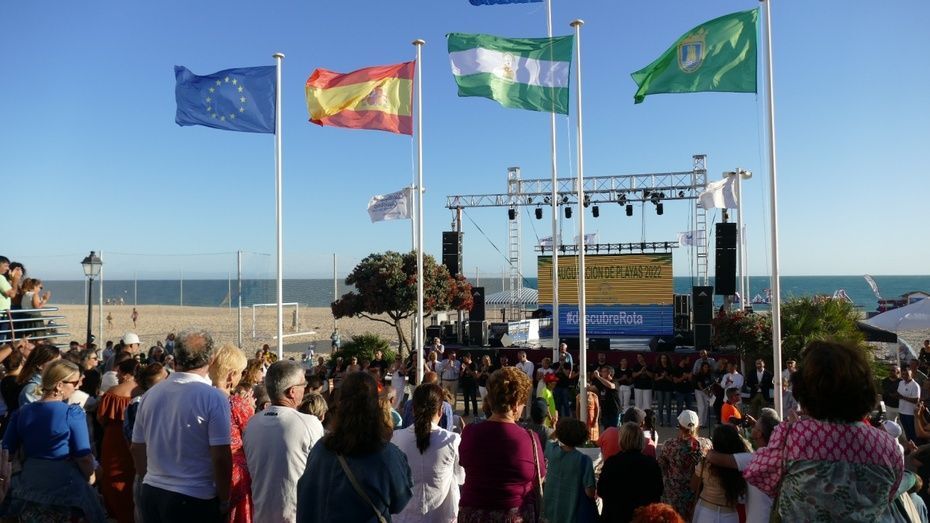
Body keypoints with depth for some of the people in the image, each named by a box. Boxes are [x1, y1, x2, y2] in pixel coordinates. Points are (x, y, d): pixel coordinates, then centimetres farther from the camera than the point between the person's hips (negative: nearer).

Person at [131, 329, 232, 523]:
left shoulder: (151, 394, 1)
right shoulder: (213, 398, -16)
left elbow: (137, 449, 9)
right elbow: (221, 456, -18)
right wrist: (224, 501, -5)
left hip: (151, 492, 5)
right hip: (195, 499, -5)